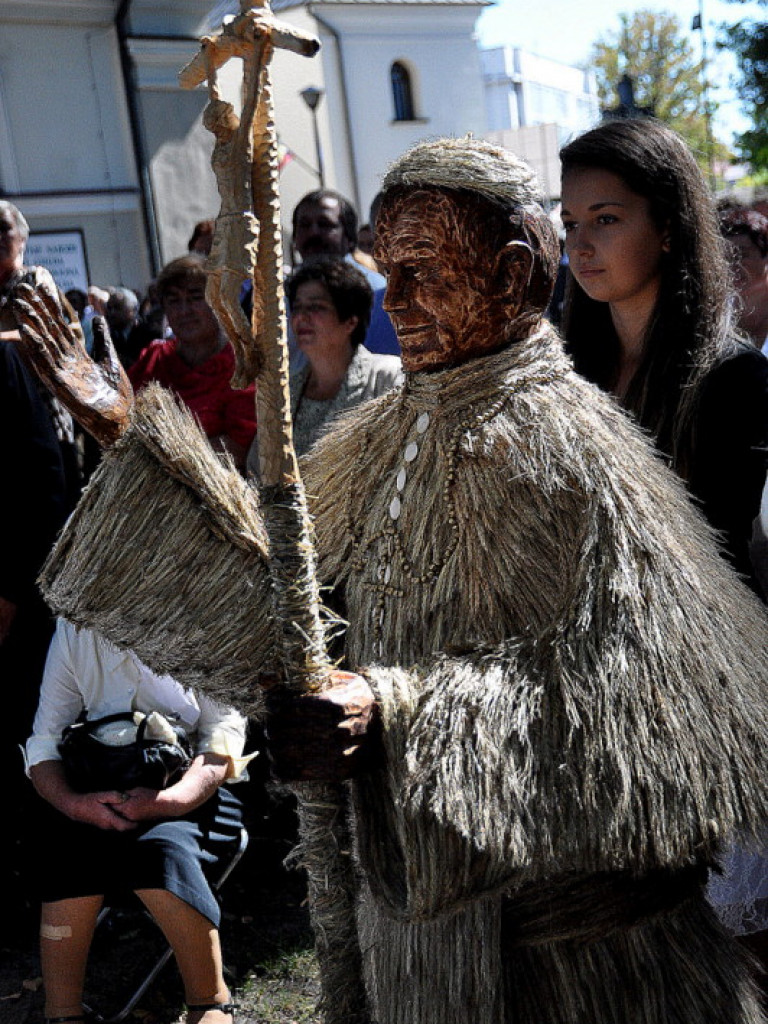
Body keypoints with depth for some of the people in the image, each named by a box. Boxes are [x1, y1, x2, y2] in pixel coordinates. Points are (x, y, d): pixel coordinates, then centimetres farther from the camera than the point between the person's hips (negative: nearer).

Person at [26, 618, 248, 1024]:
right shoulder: (74, 631, -1)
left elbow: (225, 737, -12)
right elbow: (43, 743, -2)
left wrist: (168, 800, -31)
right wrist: (72, 802, -24)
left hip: (190, 792, -2)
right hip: (104, 792, 3)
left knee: (163, 848, -33)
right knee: (68, 847, -30)